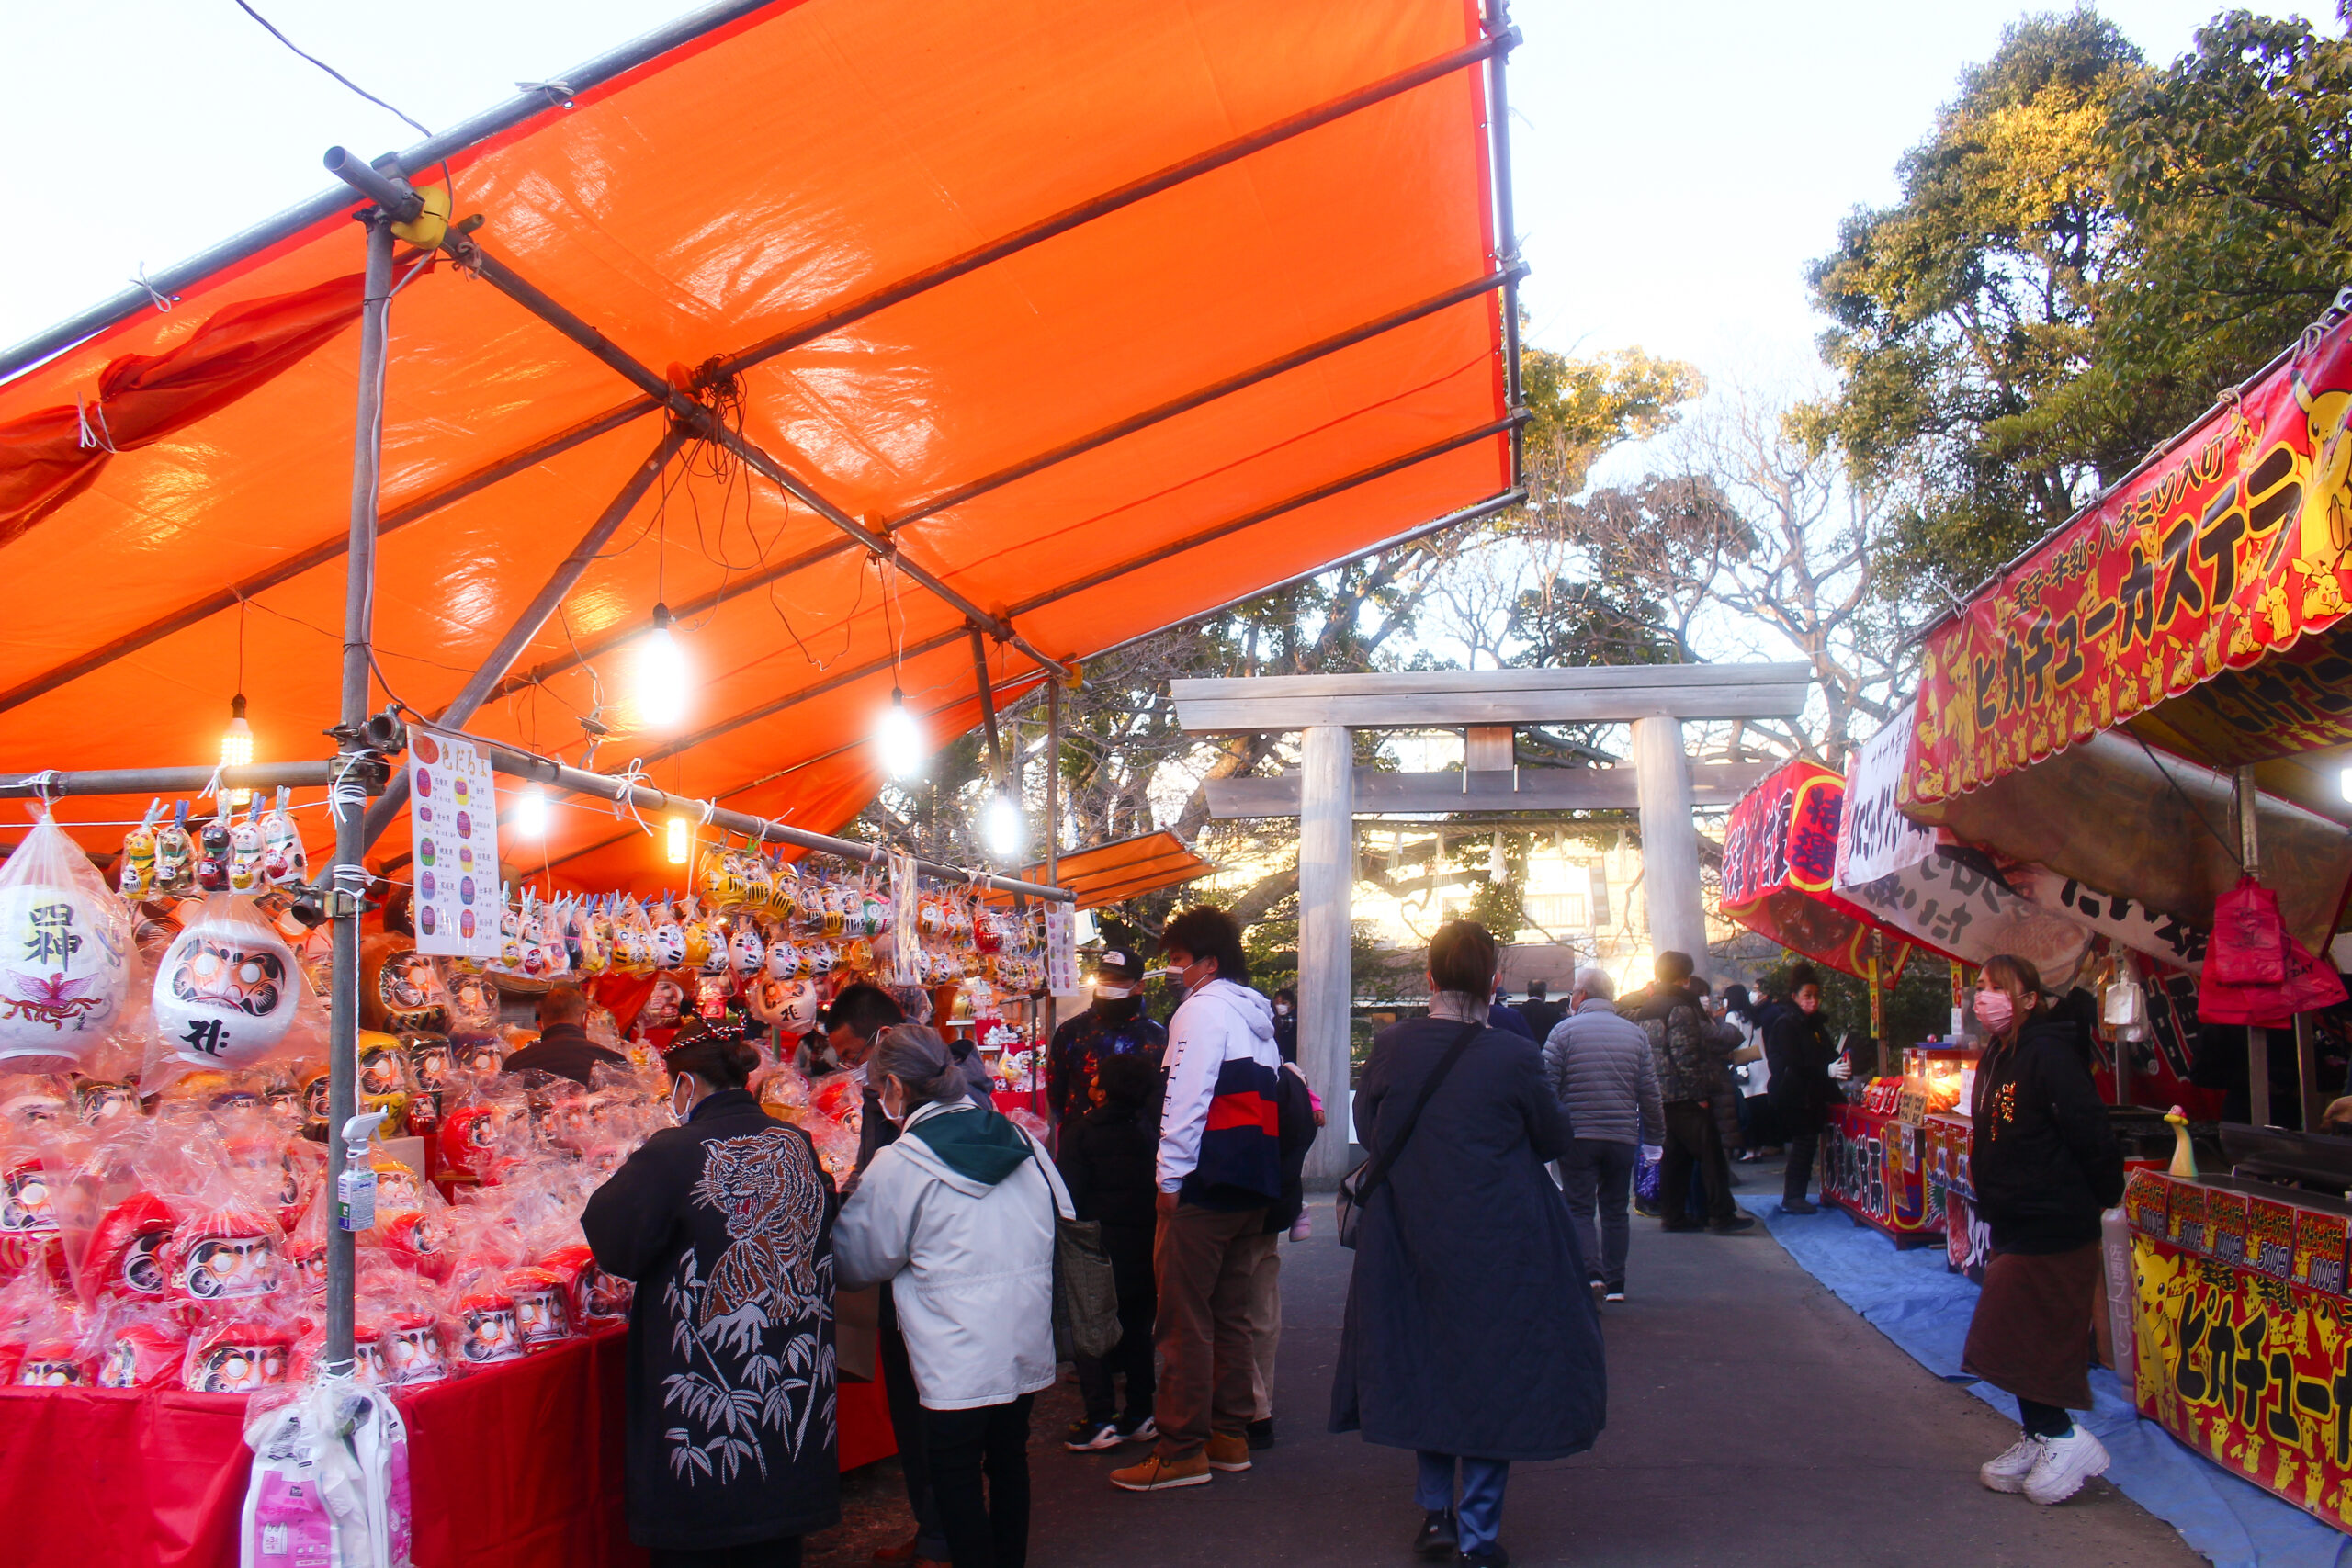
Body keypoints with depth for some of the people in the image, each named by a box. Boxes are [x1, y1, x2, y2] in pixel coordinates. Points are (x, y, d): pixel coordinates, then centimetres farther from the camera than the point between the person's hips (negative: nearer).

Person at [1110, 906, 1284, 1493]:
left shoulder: (1202, 1009, -9)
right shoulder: (1258, 1017, 17)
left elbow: (1185, 1101, -15)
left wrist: (1170, 1179, -11)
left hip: (1205, 1185, -9)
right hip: (1254, 1190, 9)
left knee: (1186, 1319, -4)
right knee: (1230, 1315, 14)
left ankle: (1183, 1450, -1)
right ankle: (1231, 1436, 20)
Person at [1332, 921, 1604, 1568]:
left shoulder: (1390, 1047, -9)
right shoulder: (1515, 1057, -17)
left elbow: (1367, 1129, 5)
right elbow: (1554, 1139, -2)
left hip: (1412, 1241, 3)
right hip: (1498, 1244, -3)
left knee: (1424, 1363, 19)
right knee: (1491, 1373, 10)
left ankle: (1437, 1513, 25)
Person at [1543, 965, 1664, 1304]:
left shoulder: (1564, 1030, -4)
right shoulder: (1636, 1034, 7)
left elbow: (1547, 1084, -8)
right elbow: (1649, 1092, 6)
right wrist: (1654, 1135, 15)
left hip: (1576, 1136, -3)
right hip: (1623, 1137, 3)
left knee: (1579, 1208, 2)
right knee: (1615, 1210, 12)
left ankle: (1591, 1274, -15)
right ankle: (1615, 1283, 13)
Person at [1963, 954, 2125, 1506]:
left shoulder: (2048, 1053, -20)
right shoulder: (1995, 1057, 9)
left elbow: (2090, 1131, -22)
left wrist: (2104, 1195, -11)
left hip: (2052, 1226, -10)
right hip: (2012, 1222, 10)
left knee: (2016, 1339, -4)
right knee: (2017, 1339, 15)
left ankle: (2065, 1439, 10)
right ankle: (2036, 1440, 27)